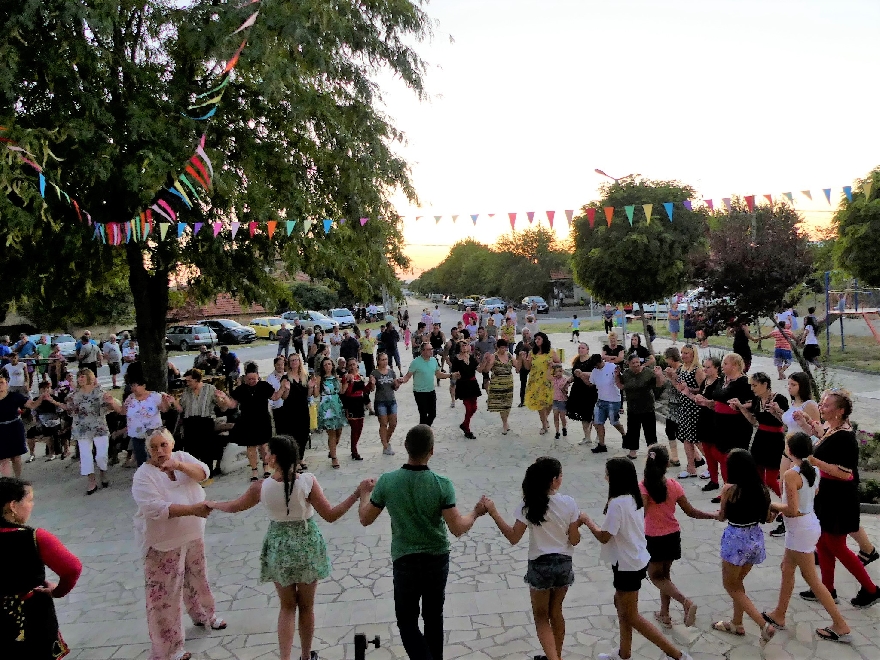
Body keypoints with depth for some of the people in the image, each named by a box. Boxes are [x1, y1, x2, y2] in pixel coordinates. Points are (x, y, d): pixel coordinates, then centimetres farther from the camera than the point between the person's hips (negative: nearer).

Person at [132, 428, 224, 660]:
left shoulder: (182, 458, -3)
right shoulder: (144, 476, -19)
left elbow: (203, 473, -16)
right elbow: (156, 509, -30)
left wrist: (180, 466, -34)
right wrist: (193, 509, -36)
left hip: (193, 535, 6)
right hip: (163, 543, -5)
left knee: (197, 577, 24)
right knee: (164, 594, 1)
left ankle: (203, 614, 49)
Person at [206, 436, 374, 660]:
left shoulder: (260, 487, -16)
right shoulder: (307, 481, -20)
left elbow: (233, 507, 2)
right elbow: (331, 515, -18)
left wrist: (211, 504, 22)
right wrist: (358, 492, -17)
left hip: (279, 549, 1)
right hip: (307, 547, 0)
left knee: (287, 606, 19)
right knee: (306, 606, 18)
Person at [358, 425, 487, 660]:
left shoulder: (387, 482, -16)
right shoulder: (442, 485, -19)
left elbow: (365, 519, -3)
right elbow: (458, 529, -17)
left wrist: (364, 493, 15)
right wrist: (476, 512, 1)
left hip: (405, 561, -1)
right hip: (437, 560, 1)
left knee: (407, 621, 12)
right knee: (434, 618, 20)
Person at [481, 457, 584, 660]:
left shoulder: (528, 504, -15)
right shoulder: (569, 503, -11)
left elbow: (513, 538, -13)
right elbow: (574, 540, -5)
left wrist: (493, 512, -12)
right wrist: (578, 524, 15)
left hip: (540, 565, -2)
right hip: (564, 564, 3)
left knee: (541, 615, 14)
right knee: (555, 612, 23)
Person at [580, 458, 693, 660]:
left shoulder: (617, 503, -26)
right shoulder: (635, 498, 2)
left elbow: (604, 537, -20)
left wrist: (587, 521, -6)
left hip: (628, 564, -9)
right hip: (637, 559, 9)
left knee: (631, 616, 5)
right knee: (621, 603, 22)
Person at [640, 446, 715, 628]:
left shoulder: (644, 487, -19)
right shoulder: (674, 485, -8)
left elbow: (642, 512, -31)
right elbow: (690, 512, -2)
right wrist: (713, 516, 11)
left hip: (653, 538, -4)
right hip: (672, 536, 5)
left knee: (655, 576, 10)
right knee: (664, 574, 21)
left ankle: (686, 602, -9)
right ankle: (664, 614, 29)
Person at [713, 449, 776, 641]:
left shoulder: (730, 489, -20)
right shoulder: (762, 488, -5)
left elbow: (722, 517, -6)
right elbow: (768, 517, 6)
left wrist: (717, 513, 17)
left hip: (736, 539, -6)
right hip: (756, 538, 7)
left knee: (731, 586, 12)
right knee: (737, 582, 25)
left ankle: (764, 625, 4)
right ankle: (736, 623, 36)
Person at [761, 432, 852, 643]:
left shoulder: (791, 474, -24)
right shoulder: (814, 470, 1)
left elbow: (792, 511, -25)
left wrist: (774, 505, -8)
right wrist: (782, 507, 12)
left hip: (800, 529, -9)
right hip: (811, 523, 9)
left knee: (811, 578, 6)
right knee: (787, 568, 19)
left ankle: (841, 626, 15)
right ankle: (779, 615, 31)